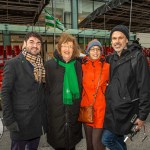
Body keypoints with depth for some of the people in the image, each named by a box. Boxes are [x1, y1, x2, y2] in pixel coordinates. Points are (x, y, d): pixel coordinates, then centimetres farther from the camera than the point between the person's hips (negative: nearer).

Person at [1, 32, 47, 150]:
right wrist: (9, 120, -15)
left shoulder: (41, 65, 7)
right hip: (20, 120, -5)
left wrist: (44, 113, 8)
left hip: (38, 119, 6)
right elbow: (5, 93, -12)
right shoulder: (12, 64, -10)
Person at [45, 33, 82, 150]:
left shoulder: (78, 65, 6)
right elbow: (46, 89, -2)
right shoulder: (50, 65, -4)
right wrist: (47, 108, -3)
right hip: (56, 112, -2)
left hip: (74, 112, 3)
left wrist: (79, 107, 11)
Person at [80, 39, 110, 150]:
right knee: (89, 140, 16)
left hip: (100, 107, -3)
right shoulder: (83, 67, 4)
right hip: (86, 106, 3)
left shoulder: (107, 66, -2)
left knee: (96, 140, -4)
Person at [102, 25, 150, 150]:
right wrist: (108, 105, 9)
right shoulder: (111, 58, 6)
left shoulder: (137, 57, -12)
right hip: (112, 108, 6)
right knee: (118, 139, 18)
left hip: (126, 109, -6)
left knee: (107, 139, -4)